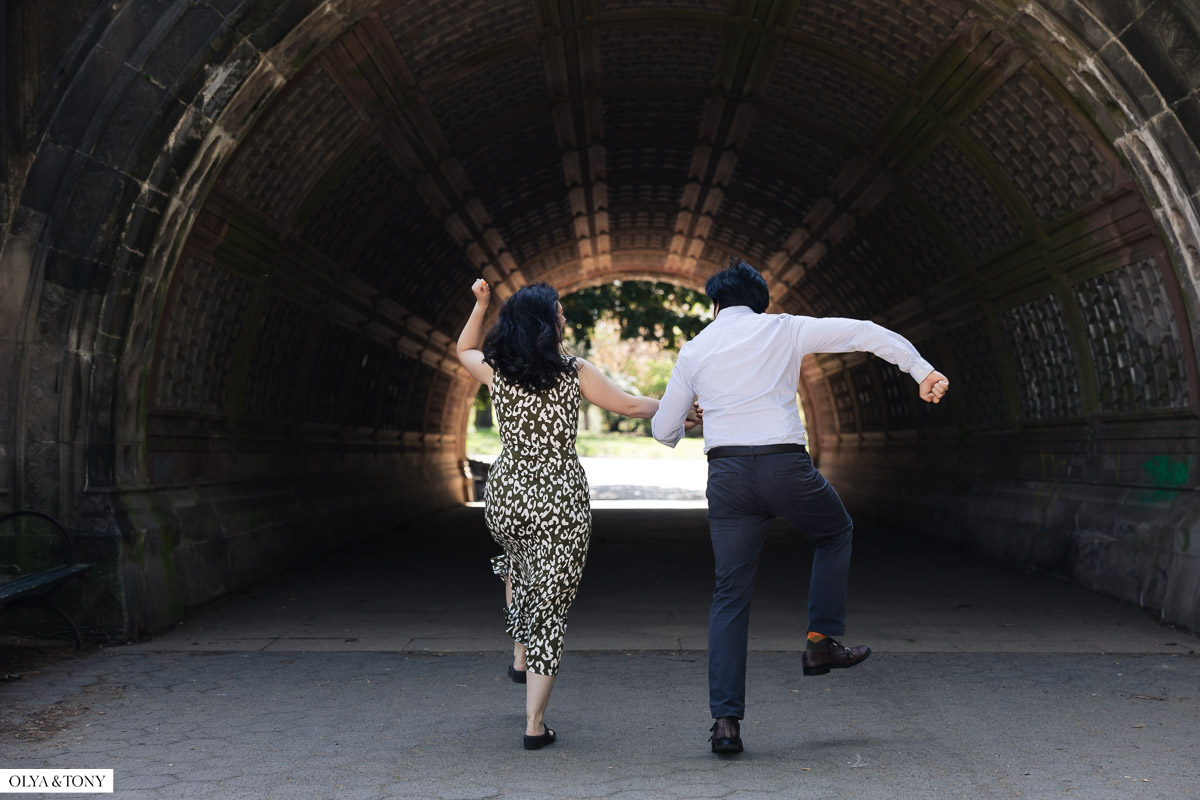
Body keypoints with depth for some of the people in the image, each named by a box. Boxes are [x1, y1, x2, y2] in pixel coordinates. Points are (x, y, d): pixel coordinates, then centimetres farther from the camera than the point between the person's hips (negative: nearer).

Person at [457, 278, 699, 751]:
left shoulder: (494, 370, -2)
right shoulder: (575, 373, -8)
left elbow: (464, 350, 22)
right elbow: (629, 406, 3)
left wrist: (480, 304, 23)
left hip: (506, 495, 3)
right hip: (560, 501, -3)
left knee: (518, 563, 38)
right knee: (549, 606, 4)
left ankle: (520, 656, 36)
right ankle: (535, 725, 3)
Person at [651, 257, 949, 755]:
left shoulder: (694, 350, 14)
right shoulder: (783, 329, 9)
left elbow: (664, 430, 17)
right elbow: (864, 333, 4)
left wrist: (673, 427, 40)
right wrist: (922, 371, 5)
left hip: (727, 474, 2)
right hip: (785, 466, -2)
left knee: (731, 595, 8)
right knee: (836, 533, 29)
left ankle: (726, 721, 2)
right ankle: (822, 641, 21)